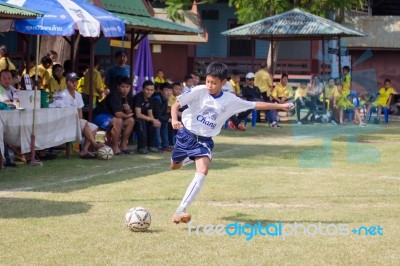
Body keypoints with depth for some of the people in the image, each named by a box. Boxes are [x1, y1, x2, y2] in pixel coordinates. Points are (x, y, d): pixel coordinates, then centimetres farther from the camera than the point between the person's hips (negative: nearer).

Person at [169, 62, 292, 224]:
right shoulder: (199, 91, -13)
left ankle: (180, 211, -25)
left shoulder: (230, 100, -6)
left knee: (203, 171, -22)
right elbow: (176, 104, -12)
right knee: (174, 167, 15)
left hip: (204, 140, 0)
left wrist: (280, 106, 5)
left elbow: (255, 105, 4)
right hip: (186, 134, 0)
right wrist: (174, 119, -32)